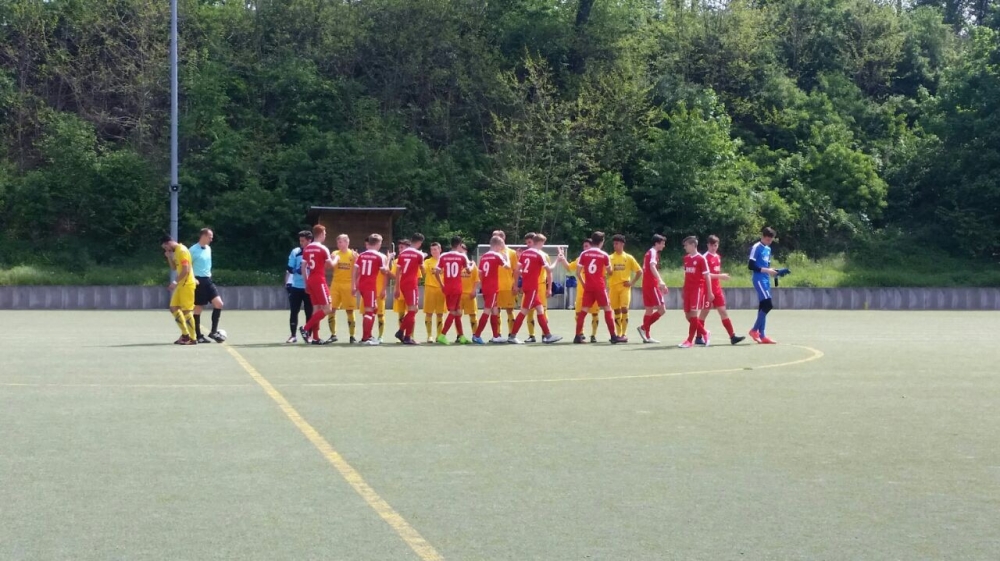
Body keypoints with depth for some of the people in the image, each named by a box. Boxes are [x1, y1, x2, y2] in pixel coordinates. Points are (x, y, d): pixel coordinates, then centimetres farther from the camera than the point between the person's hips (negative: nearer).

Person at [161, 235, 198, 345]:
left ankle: (193, 338, 1)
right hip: (181, 285, 10)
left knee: (186, 311, -6)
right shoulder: (175, 252, 14)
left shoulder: (182, 251, -15)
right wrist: (169, 257, 8)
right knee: (174, 308, 9)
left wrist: (175, 282, -18)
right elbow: (174, 268, 22)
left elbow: (185, 270, -21)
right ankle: (185, 334, 16)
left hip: (187, 284, -10)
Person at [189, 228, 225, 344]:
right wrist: (193, 279, -19)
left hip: (208, 280, 7)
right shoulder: (193, 250, -11)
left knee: (219, 303, -6)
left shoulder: (208, 249, 11)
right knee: (198, 308, 0)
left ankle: (214, 332, 1)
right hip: (198, 281, -7)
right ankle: (199, 336, 7)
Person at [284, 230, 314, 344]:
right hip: (296, 287, 1)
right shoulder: (295, 252, 1)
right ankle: (293, 335, 9)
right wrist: (287, 283, -5)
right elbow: (289, 269, 3)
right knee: (294, 311, 2)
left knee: (309, 312, 4)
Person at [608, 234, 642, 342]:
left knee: (624, 309, -13)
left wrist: (632, 282, -3)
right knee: (616, 311, 5)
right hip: (613, 287, 2)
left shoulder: (628, 258, 3)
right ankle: (618, 334, 11)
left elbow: (639, 271, 7)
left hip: (624, 287, -2)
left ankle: (624, 334, -11)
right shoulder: (610, 258, 8)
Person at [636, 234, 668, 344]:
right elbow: (652, 267, -28)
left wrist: (661, 284, 32)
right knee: (662, 309, -8)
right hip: (652, 285, -10)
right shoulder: (653, 252, -10)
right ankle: (644, 328, -11)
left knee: (649, 310, 11)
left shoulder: (649, 253, 19)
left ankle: (646, 336, 10)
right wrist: (660, 281, -41)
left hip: (646, 285, 10)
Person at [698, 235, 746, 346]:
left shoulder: (718, 257, 13)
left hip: (717, 289, 7)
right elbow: (705, 275, -19)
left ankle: (732, 336, 3)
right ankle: (698, 338, 8)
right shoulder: (706, 257, -11)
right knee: (704, 312, -1)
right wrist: (720, 276, -24)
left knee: (723, 312, 5)